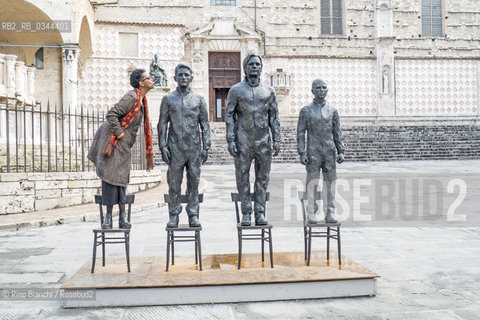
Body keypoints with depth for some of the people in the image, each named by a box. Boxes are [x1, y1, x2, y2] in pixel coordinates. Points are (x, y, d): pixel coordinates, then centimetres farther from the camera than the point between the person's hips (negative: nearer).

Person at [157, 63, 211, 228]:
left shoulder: (198, 99, 8)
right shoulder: (168, 99, 6)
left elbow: (205, 124, 8)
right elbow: (162, 124, 6)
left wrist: (206, 147, 1)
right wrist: (163, 146, -3)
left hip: (194, 147, 1)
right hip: (175, 148, -1)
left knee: (194, 181, 4)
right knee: (174, 182, 2)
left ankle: (193, 215, 13)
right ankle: (174, 215, 12)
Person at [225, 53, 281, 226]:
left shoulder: (268, 90, 10)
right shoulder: (236, 90, 4)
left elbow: (274, 116, 11)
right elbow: (229, 115, 1)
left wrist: (276, 139, 4)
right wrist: (231, 140, -7)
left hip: (263, 140, 2)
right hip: (243, 140, -2)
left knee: (262, 177, 4)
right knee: (243, 177, 1)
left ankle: (260, 213, 12)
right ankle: (246, 213, 9)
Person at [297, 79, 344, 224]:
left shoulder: (332, 110, 11)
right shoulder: (306, 110, 3)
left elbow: (337, 133, 14)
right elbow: (300, 133, 1)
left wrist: (341, 151, 5)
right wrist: (302, 153, -7)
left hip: (329, 152, 3)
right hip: (313, 152, -3)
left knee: (330, 182, 3)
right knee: (312, 183, -3)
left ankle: (329, 214, 11)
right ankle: (311, 215, 4)